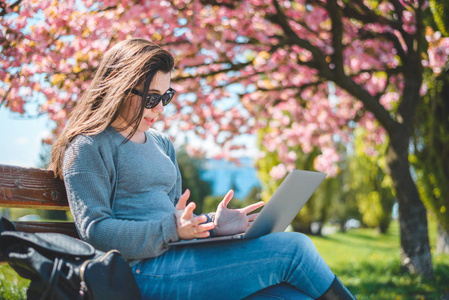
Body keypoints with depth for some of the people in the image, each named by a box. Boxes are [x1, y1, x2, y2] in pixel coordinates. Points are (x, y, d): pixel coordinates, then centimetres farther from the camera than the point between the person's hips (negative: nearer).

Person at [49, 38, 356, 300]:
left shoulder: (161, 143, 23)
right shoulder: (88, 147, -2)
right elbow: (94, 230, -10)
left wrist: (209, 224, 2)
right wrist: (170, 229, -21)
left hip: (174, 258, 7)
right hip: (143, 271, -7)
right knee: (291, 249, -16)